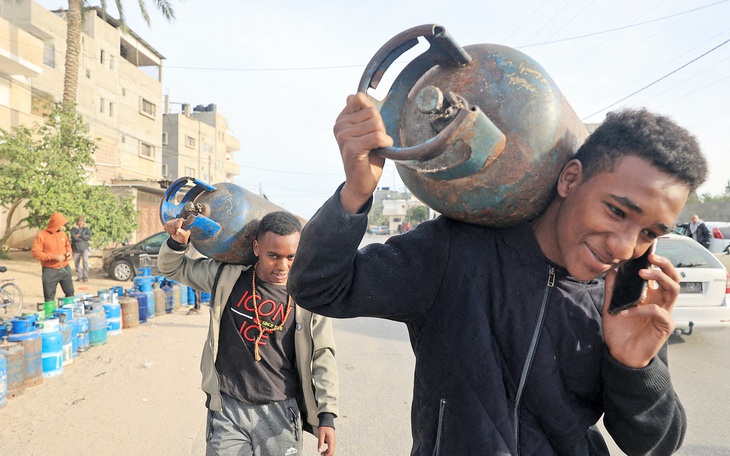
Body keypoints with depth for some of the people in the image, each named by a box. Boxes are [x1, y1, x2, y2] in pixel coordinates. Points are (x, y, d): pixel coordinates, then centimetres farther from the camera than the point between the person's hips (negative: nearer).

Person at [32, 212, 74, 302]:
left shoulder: (63, 234, 5)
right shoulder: (41, 236, -12)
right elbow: (36, 253, -16)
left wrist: (68, 252, -1)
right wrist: (54, 256, -22)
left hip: (65, 269, 5)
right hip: (50, 271, -5)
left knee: (70, 293, 15)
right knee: (49, 298, 3)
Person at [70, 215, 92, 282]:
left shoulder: (86, 228, 8)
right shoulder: (74, 229, 4)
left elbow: (89, 236, -7)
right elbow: (74, 237, -11)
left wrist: (80, 235, -11)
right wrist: (83, 238, -7)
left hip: (84, 248, -1)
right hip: (76, 248, 1)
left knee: (85, 261, -17)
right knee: (77, 263, 4)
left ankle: (85, 277, -15)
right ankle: (79, 277, 15)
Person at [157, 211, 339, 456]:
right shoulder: (227, 276, -6)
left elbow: (322, 357, -2)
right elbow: (173, 267, 9)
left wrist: (327, 415, -6)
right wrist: (177, 242, -12)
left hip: (280, 412, 0)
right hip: (226, 411, 1)